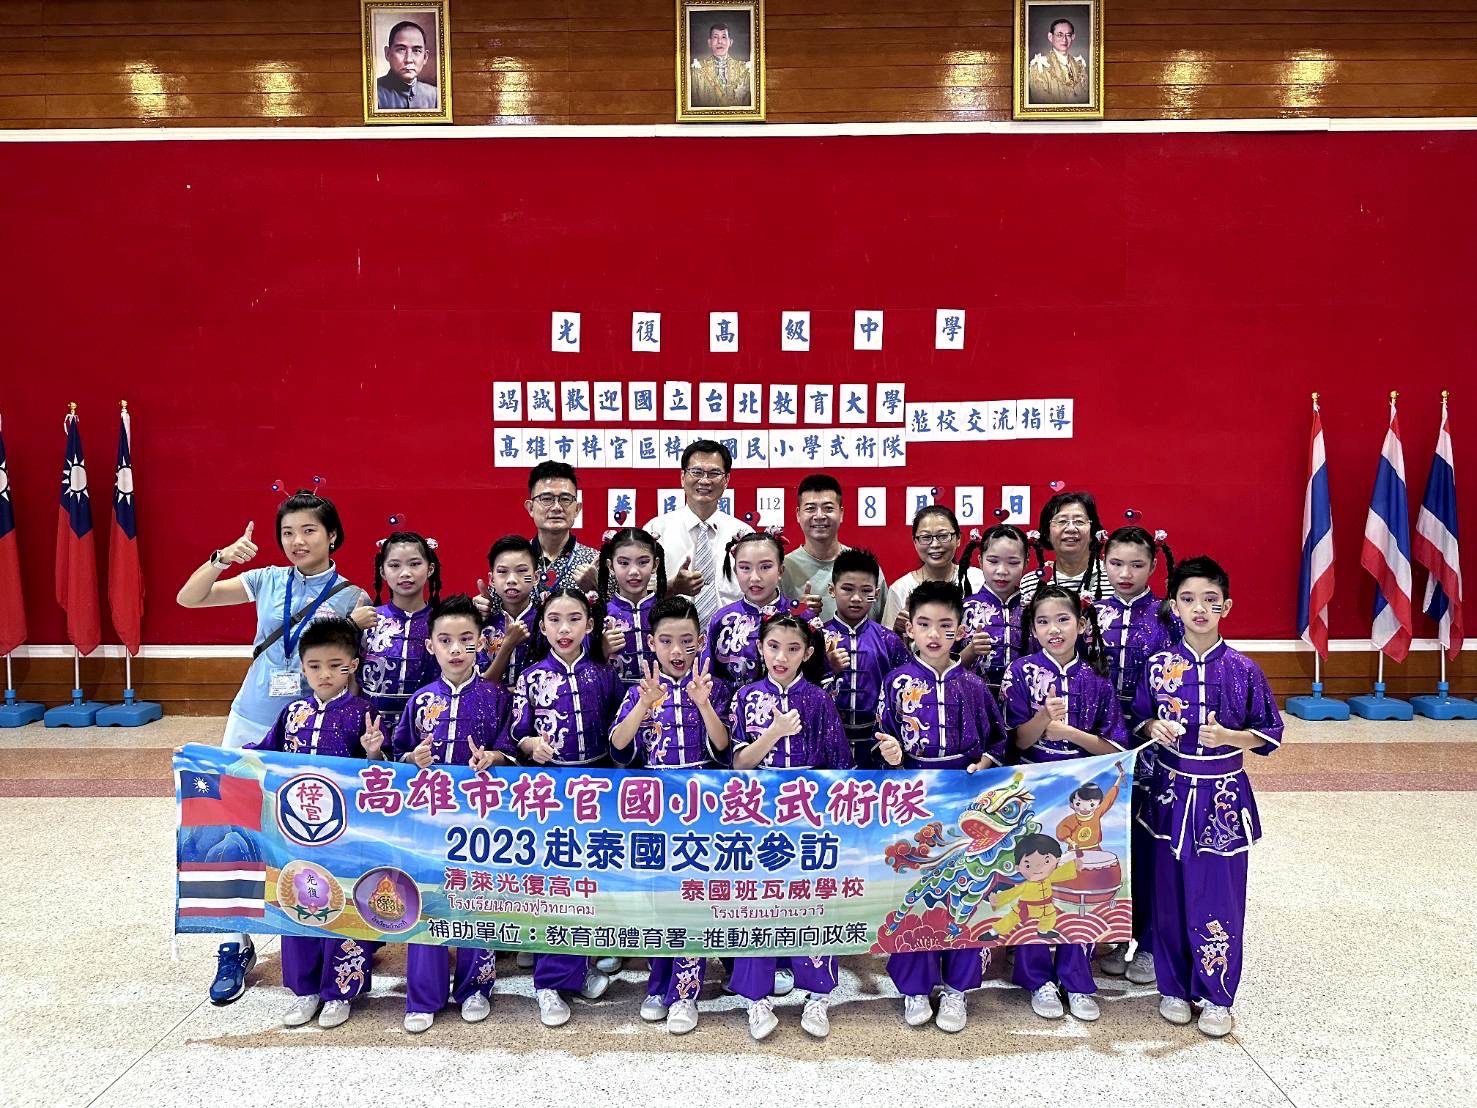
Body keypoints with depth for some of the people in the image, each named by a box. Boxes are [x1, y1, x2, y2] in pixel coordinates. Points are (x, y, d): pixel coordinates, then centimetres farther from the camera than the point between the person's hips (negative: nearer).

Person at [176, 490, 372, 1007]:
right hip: (251, 723, 3)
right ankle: (235, 945, 22)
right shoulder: (268, 580, 1)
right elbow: (188, 598, -1)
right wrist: (221, 558, -16)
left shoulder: (351, 596, -7)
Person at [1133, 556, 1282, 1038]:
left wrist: (1226, 736, -17)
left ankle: (1217, 997, 22)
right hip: (1171, 793, 1)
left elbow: (1269, 733, 0)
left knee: (1219, 897, 5)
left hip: (1223, 797, -1)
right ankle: (1174, 987, 27)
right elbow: (1138, 721, 9)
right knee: (1170, 893, 10)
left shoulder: (1243, 670, -6)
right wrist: (1152, 729, -13)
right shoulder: (1159, 666, -3)